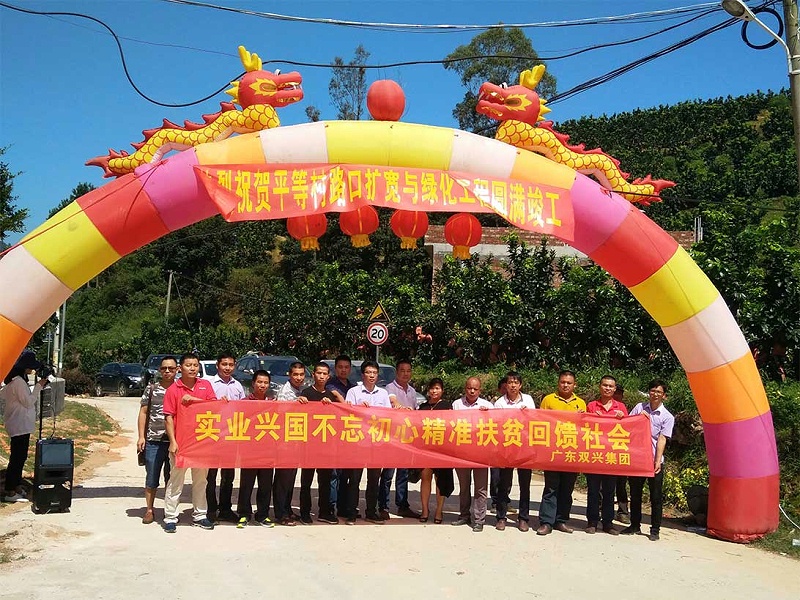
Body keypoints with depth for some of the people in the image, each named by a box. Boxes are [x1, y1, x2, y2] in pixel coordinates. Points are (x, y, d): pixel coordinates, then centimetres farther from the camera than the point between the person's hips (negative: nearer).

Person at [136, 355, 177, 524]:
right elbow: (143, 413, 7)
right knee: (151, 478, 4)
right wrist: (141, 436, 0)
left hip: (174, 440, 0)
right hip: (153, 440, 0)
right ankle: (149, 509, 17)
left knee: (172, 478, 8)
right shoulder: (151, 388, 5)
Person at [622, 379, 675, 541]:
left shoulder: (667, 417, -1)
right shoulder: (639, 408, 6)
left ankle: (655, 530, 13)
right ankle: (635, 525, 24)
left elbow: (662, 439, -9)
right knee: (635, 494, 12)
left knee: (656, 497, 2)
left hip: (654, 461, -2)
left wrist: (658, 461, -16)